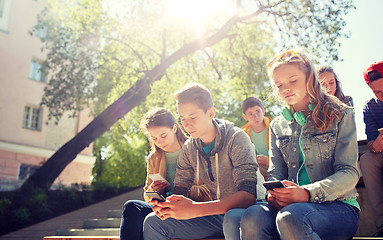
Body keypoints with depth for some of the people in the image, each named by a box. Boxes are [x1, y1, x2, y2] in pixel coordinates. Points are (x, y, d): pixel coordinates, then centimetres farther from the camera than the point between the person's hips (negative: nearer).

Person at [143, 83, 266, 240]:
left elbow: (248, 194, -29)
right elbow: (179, 188, 4)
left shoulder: (236, 138, -18)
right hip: (218, 212, 6)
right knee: (153, 222, -8)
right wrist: (167, 204, -23)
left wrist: (194, 209, -39)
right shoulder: (189, 148, 2)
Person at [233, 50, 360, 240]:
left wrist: (308, 193, -21)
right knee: (251, 218, -32)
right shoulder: (277, 126, 18)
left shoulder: (340, 115, 6)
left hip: (337, 205, -2)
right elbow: (275, 172, 14)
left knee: (290, 217, -37)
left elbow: (349, 173, -3)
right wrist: (274, 194, -12)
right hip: (290, 204, 3)